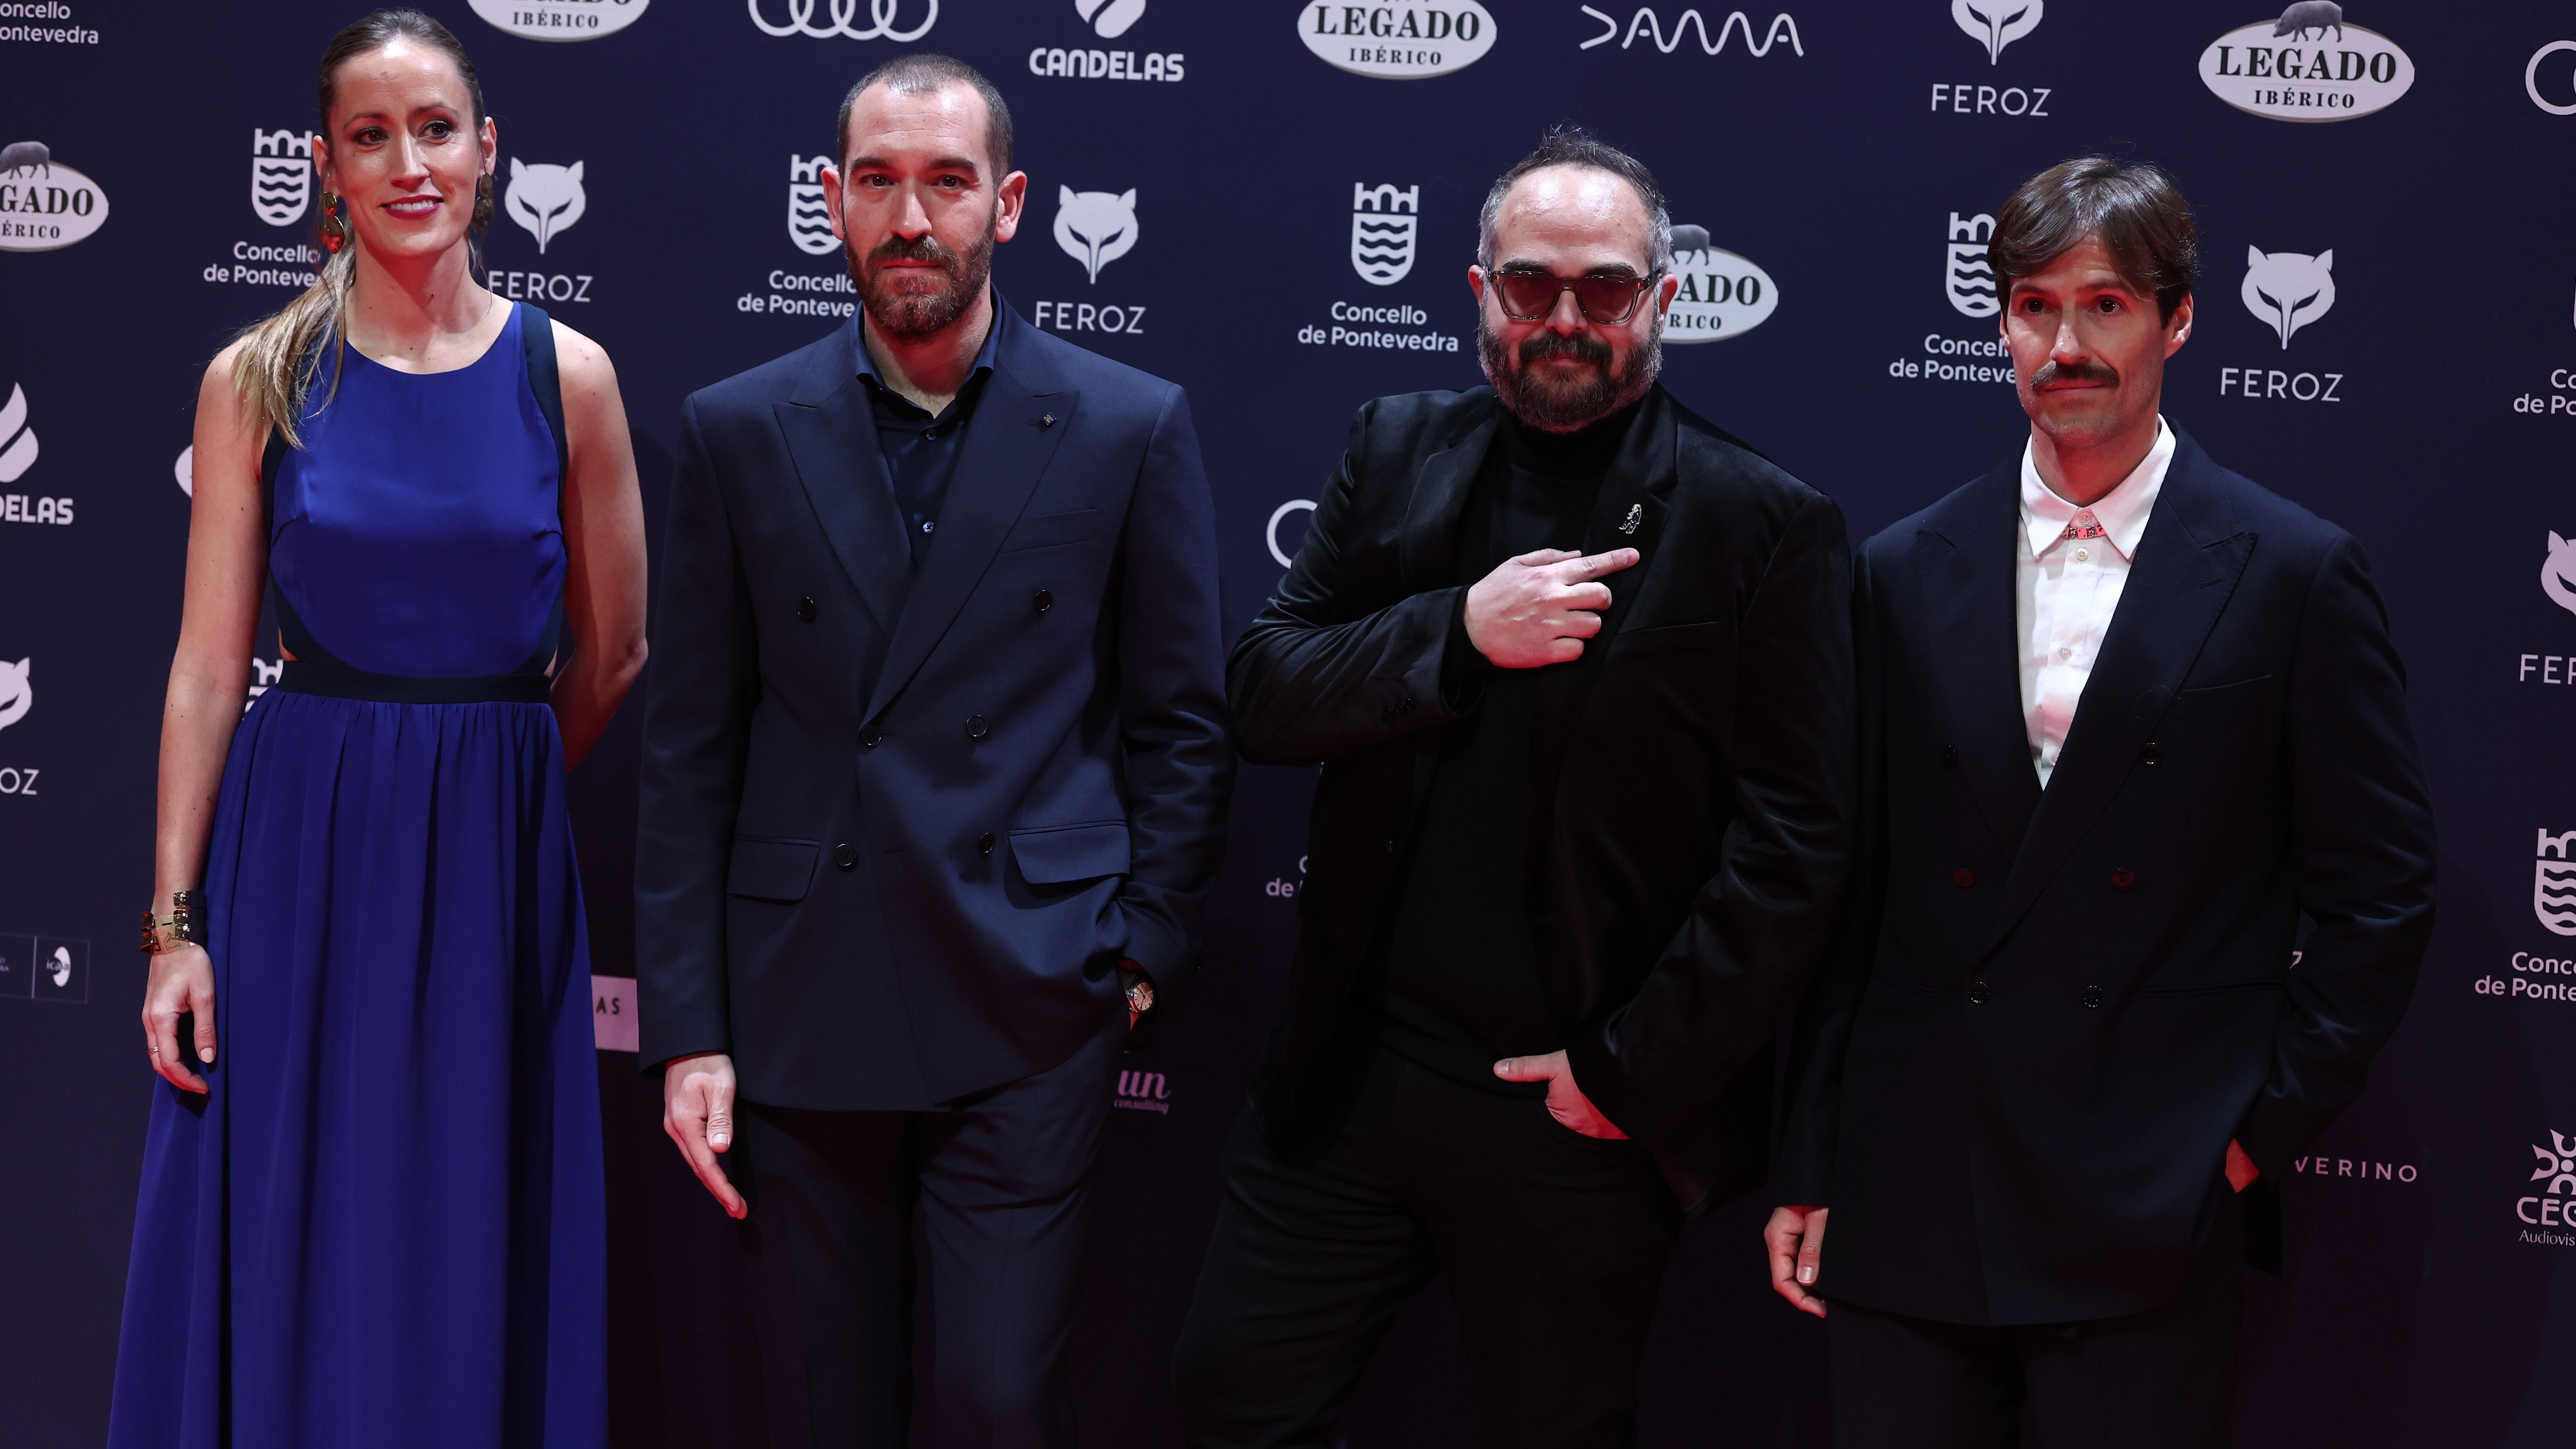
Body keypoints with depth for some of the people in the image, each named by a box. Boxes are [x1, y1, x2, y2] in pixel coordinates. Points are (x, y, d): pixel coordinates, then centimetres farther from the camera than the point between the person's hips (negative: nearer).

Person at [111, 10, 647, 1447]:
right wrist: (175, 922, -6)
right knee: (293, 1251, 5)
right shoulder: (257, 380, 0)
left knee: (470, 1256, 7)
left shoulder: (567, 374, 0)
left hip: (494, 860, 0)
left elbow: (613, 654, 8)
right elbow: (208, 664, -2)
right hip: (295, 848, 0)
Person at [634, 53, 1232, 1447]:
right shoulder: (737, 431, 4)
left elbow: (1179, 720, 6)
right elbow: (692, 747, 4)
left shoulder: (1131, 427, 0)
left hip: (1026, 1014, -1)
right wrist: (687, 1028, 0)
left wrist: (1144, 951, -1)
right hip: (798, 1005, 2)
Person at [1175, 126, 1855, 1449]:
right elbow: (1262, 696, 2)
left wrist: (1634, 1073, -12)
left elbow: (1790, 849, -9)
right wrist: (1458, 631, -15)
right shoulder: (1399, 451, 7)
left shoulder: (1764, 529, -6)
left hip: (1579, 1111, -3)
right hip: (1350, 1078, 4)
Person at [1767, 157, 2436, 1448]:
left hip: (2154, 1201, -2)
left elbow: (2378, 891, 2)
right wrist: (1809, 1170, 6)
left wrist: (2274, 1123, -4)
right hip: (1909, 1197, 3)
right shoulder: (1905, 575, 7)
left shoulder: (2294, 575, -1)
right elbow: (1849, 891, 8)